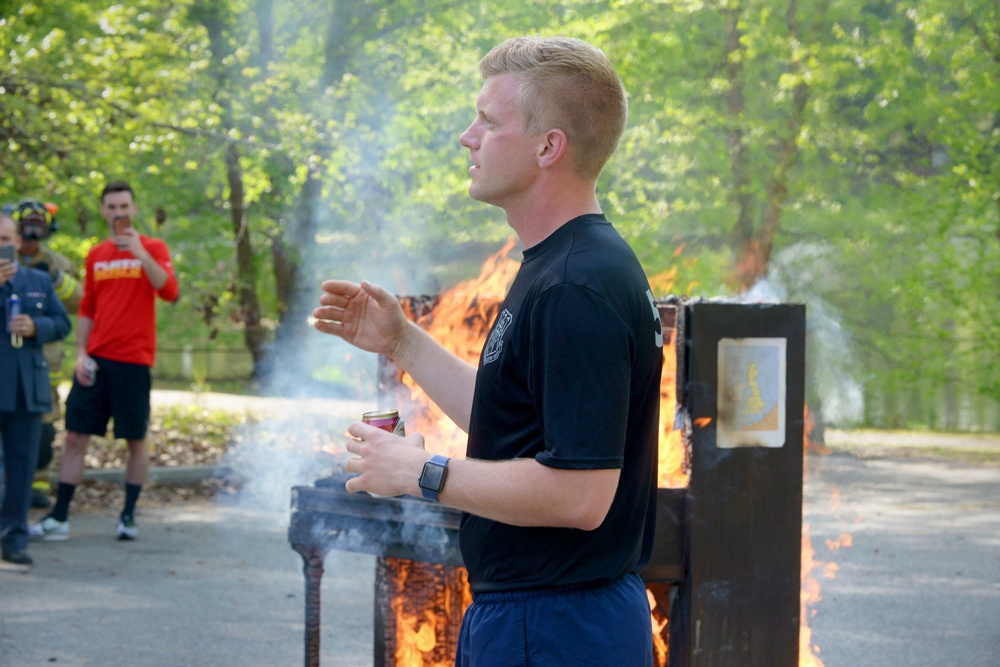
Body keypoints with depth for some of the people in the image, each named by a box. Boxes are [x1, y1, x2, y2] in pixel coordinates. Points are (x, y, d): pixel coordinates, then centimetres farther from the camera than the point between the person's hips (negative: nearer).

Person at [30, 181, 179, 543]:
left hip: (133, 361, -3)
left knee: (136, 439, 2)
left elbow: (169, 291, -15)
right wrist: (81, 353, 4)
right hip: (96, 361, 3)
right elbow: (87, 309, 15)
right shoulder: (96, 255, 12)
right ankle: (59, 517, 1)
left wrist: (140, 253, -23)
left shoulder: (153, 249, 1)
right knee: (75, 435, -1)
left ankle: (129, 516, 13)